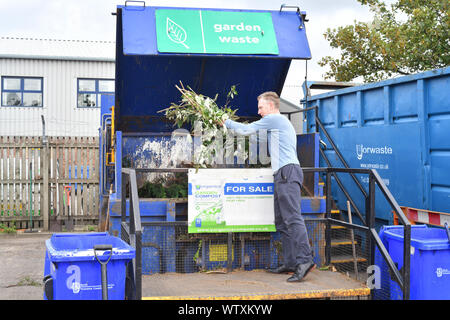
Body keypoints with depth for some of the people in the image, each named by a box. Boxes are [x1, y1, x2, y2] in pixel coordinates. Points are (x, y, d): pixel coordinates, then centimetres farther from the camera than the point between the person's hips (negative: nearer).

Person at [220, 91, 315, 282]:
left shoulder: (275, 118, 1)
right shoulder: (283, 123, 31)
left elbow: (246, 130, 2)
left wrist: (227, 123, 18)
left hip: (287, 171, -10)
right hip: (283, 175, 10)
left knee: (293, 217, -19)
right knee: (281, 221, 7)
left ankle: (305, 260, -26)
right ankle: (290, 263, 6)